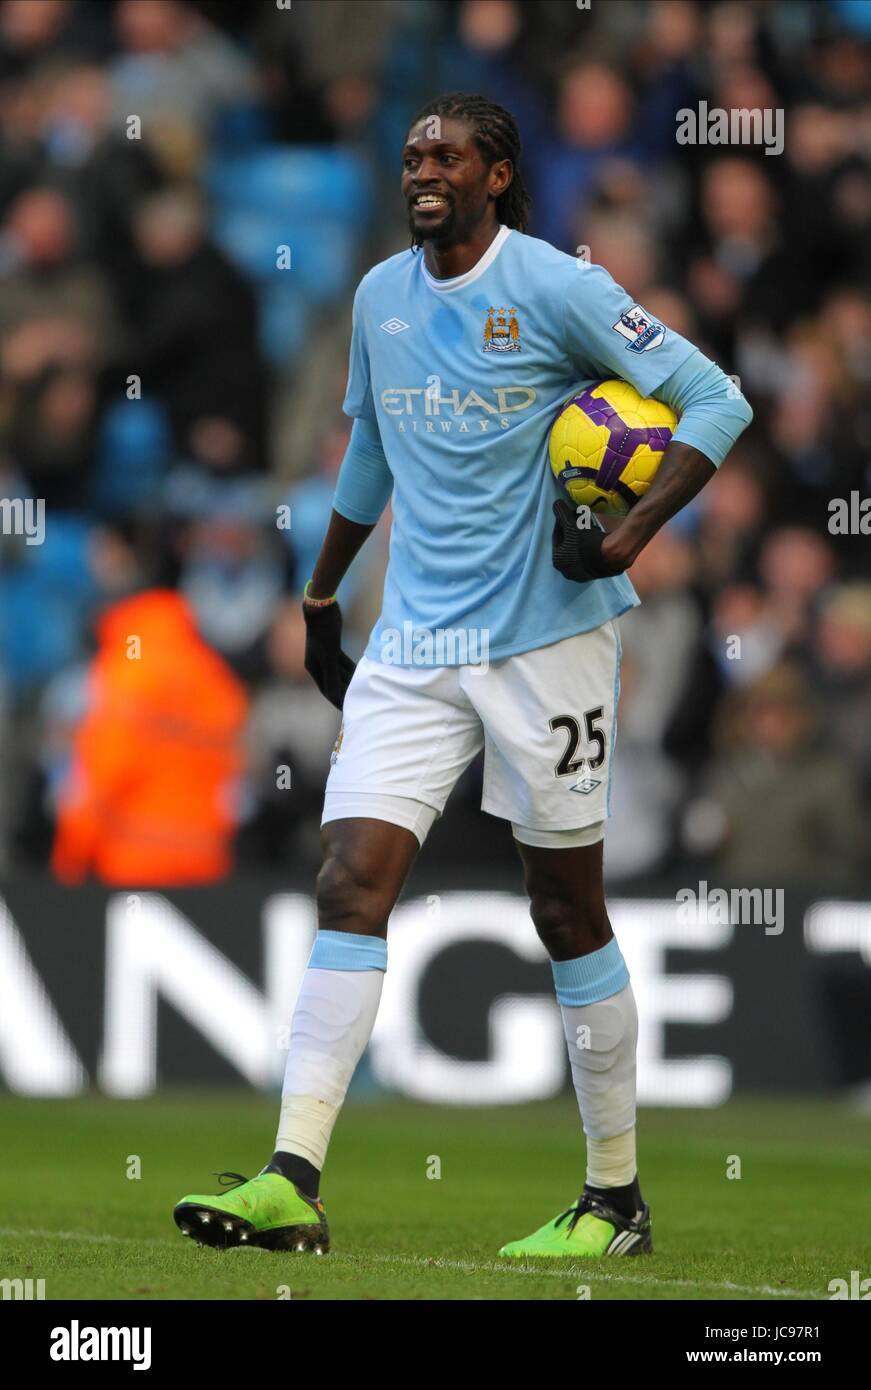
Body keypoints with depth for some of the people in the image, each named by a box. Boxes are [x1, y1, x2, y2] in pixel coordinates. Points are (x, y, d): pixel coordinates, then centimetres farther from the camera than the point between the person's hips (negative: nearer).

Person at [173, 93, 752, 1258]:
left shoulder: (555, 290, -9)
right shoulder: (380, 299, 10)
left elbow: (716, 400, -9)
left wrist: (633, 532, -19)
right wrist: (321, 596, 29)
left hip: (545, 639, -5)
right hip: (412, 646, 5)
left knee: (567, 909, 3)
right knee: (351, 884, -9)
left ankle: (617, 1198, 14)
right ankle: (293, 1182, -15)